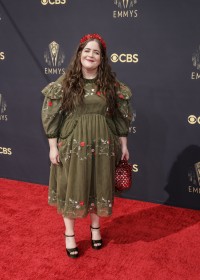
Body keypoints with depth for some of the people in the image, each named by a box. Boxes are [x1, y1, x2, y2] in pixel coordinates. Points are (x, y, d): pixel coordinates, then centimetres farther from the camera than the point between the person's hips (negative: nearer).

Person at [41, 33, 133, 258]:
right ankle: (69, 234, 26)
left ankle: (95, 228, 37)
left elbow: (121, 115, 6)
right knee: (70, 188, 7)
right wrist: (53, 146, -7)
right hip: (72, 144, -1)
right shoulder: (65, 82, -4)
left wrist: (123, 144, 6)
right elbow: (50, 115, -3)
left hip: (102, 145, 2)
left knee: (98, 187, 13)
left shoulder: (111, 84, 0)